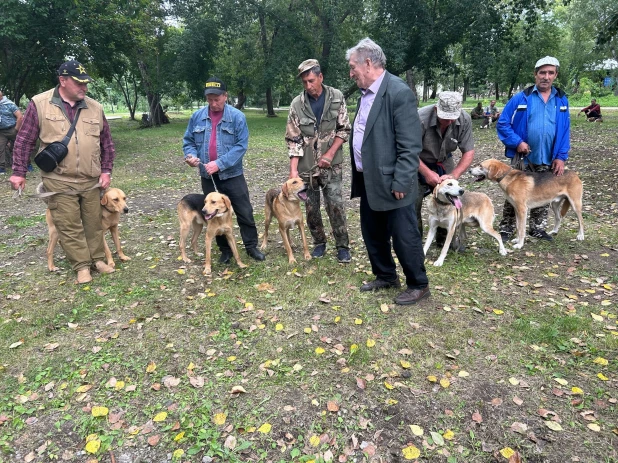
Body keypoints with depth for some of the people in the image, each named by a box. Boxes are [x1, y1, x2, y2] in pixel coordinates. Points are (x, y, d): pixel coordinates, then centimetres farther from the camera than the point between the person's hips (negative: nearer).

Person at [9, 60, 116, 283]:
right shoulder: (39, 104, -3)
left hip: (91, 180, 3)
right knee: (69, 226, 2)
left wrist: (106, 171, 4)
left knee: (94, 222, 11)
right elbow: (24, 141, 1)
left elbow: (107, 143, 11)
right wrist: (19, 171, -1)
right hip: (59, 181, -2)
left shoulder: (95, 107, 4)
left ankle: (98, 258, 25)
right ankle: (81, 266, 13)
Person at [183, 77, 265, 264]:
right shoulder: (197, 117, 3)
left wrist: (219, 163, -22)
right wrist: (191, 155, -12)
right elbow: (188, 141, 10)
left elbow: (241, 146, -14)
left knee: (245, 212, 3)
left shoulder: (237, 117, -8)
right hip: (208, 177, 3)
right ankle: (225, 249, 26)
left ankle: (251, 246, 19)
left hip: (232, 175, -3)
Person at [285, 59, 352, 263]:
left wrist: (330, 153, -11)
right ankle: (319, 243, 26)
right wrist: (293, 169, -11)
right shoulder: (297, 105, -2)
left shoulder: (337, 97, -2)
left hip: (331, 164, -1)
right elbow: (293, 140, -3)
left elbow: (344, 129, 1)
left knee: (336, 205, -3)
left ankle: (343, 246, 10)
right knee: (311, 208, 8)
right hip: (306, 166, 1)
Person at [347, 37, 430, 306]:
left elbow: (410, 146, -19)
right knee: (372, 234, 18)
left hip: (390, 183, -9)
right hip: (368, 181, 9)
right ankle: (385, 276, 37)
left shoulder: (399, 92, -16)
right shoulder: (366, 93, 11)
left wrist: (400, 183, -20)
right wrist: (359, 175, 14)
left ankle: (418, 285, 22)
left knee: (404, 236, 4)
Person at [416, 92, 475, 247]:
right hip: (419, 164, -3)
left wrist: (454, 175, -27)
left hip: (444, 163, 4)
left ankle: (444, 239, 21)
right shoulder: (421, 118, -32)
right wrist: (427, 173, -30)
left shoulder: (464, 120, -20)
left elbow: (469, 152, -14)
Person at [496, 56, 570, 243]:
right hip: (522, 158, -3)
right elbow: (502, 123, -4)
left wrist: (561, 157, -2)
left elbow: (565, 131, 5)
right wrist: (517, 142, -15)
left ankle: (537, 228, 26)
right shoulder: (521, 98, -4)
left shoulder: (561, 100, 5)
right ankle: (506, 229, 12)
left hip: (548, 160, 3)